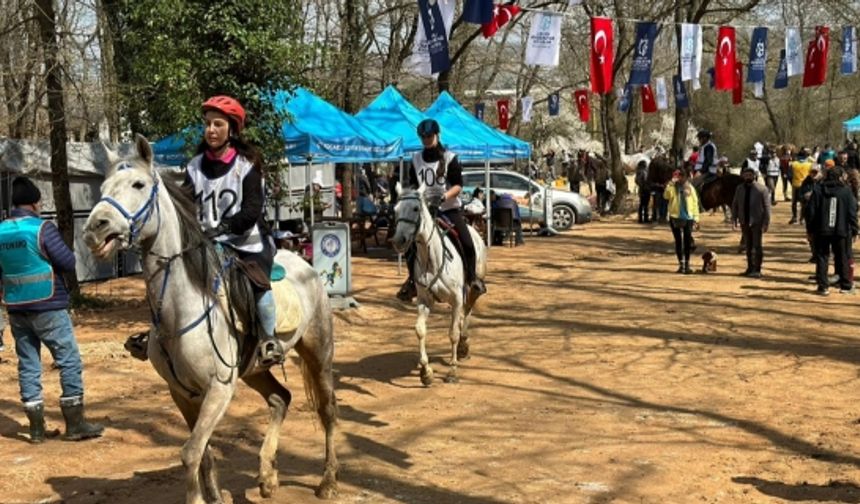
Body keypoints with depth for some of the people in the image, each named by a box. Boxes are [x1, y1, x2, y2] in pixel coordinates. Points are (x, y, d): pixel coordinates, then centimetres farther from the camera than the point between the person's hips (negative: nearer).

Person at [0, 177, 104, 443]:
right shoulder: (42, 228, -14)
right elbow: (69, 262, -12)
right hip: (48, 307, -6)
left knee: (28, 366, 11)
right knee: (70, 362, 3)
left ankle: (37, 427, 14)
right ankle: (75, 425, 5)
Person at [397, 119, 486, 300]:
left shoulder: (449, 158, -4)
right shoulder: (416, 159, 7)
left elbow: (458, 185, -10)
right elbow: (413, 184, 15)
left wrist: (444, 196, -26)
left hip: (449, 209, -3)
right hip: (424, 210, 3)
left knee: (467, 243, -18)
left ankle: (472, 277, 2)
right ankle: (412, 280, 13)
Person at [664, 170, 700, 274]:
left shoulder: (690, 188, 6)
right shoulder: (673, 187, 1)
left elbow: (695, 203, 6)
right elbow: (666, 195, -19)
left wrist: (696, 218, 1)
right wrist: (671, 183, -25)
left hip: (688, 218, 1)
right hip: (675, 218, 0)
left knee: (687, 241, 0)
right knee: (678, 241, 6)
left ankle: (687, 264, 7)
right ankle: (681, 264, 14)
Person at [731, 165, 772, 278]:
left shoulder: (762, 189, -6)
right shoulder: (739, 189, 9)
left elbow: (767, 206, -7)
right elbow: (735, 204, 12)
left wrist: (766, 223, -13)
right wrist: (734, 219, 1)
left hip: (756, 222, -5)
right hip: (744, 222, 5)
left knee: (757, 246, -3)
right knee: (748, 247, 12)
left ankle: (757, 270, 0)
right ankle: (750, 268, 19)